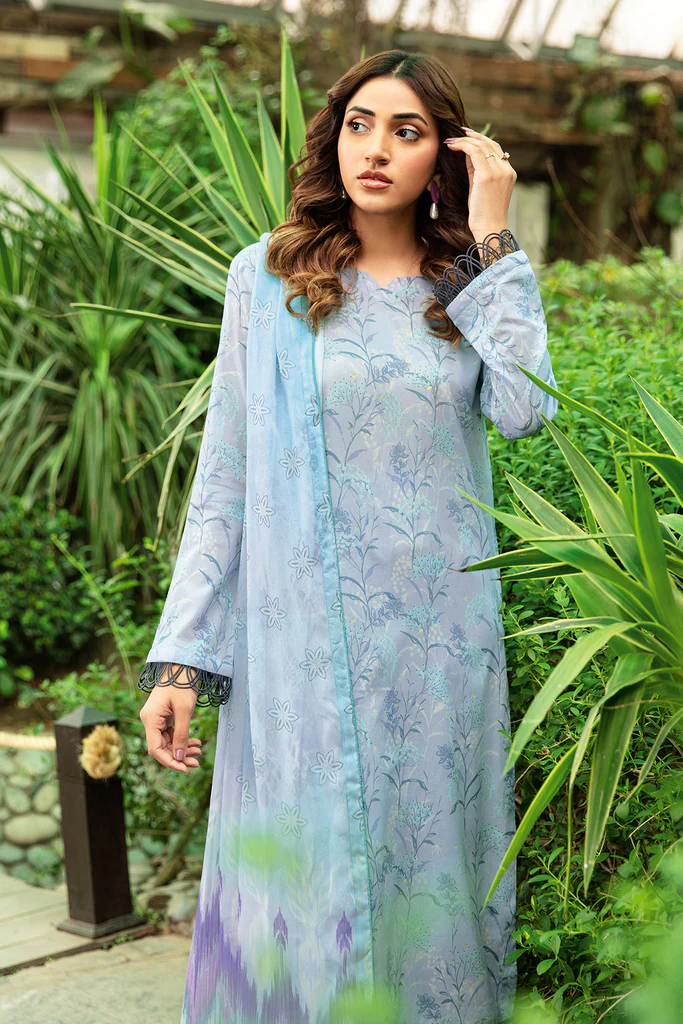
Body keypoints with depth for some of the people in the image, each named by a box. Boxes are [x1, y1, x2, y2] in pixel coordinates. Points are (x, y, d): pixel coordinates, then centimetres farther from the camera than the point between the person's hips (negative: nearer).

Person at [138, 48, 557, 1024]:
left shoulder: (476, 280, 6)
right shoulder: (269, 274, 2)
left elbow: (523, 407, -15)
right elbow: (226, 475, 2)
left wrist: (493, 240, -9)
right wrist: (182, 658, -3)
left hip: (443, 634, 2)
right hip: (304, 634, -1)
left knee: (431, 859, 10)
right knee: (305, 878, 4)